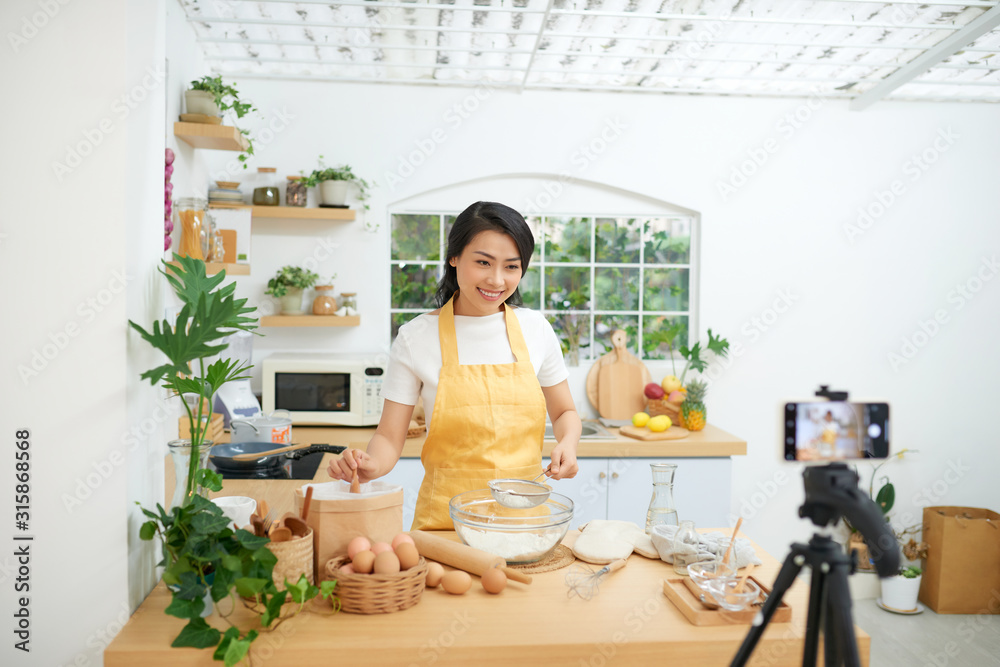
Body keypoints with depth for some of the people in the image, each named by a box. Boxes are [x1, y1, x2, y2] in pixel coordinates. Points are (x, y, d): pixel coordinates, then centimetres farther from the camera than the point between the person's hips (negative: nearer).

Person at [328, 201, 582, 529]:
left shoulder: (536, 329, 3)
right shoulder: (416, 338, -4)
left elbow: (564, 412, 15)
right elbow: (389, 437, -1)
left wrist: (568, 443, -4)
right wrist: (370, 464, -21)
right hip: (445, 518, -1)